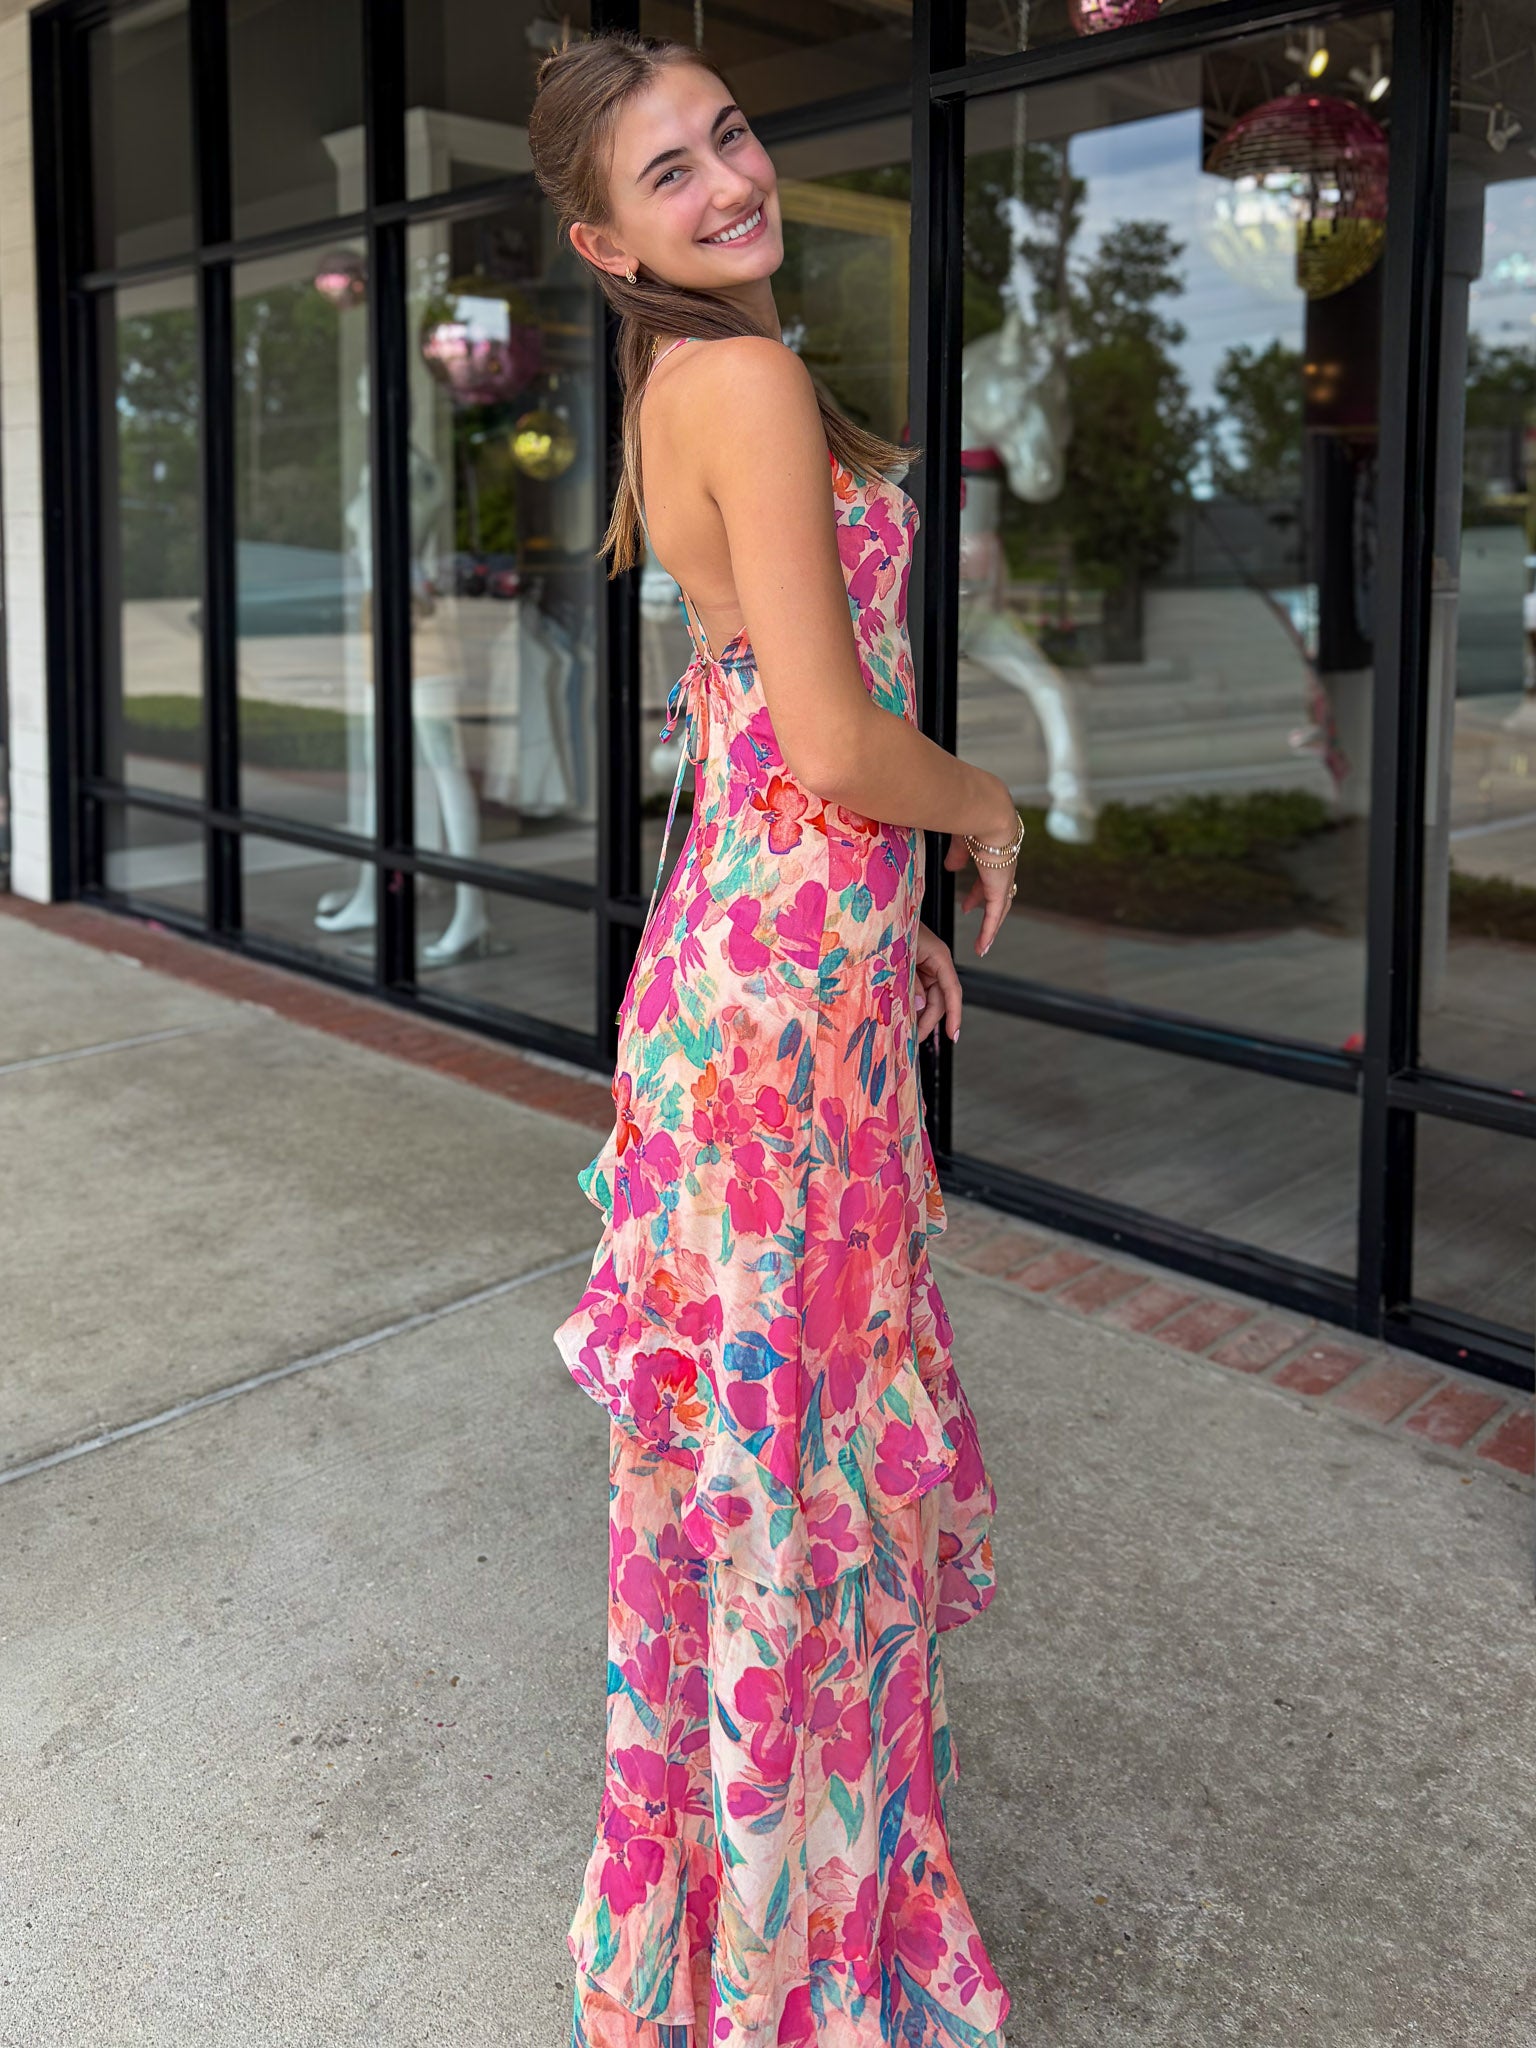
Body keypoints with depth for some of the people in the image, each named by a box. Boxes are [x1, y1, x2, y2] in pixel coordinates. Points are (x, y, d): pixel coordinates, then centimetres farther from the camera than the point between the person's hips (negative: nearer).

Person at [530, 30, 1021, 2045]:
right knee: (790, 1433, 3)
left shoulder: (687, 389, 14)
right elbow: (839, 745, -22)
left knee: (787, 1418, 19)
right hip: (785, 981, -9)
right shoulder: (751, 379, -16)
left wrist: (893, 918, 19)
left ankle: (826, 1857, 40)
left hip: (787, 952, 9)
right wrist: (991, 808, -3)